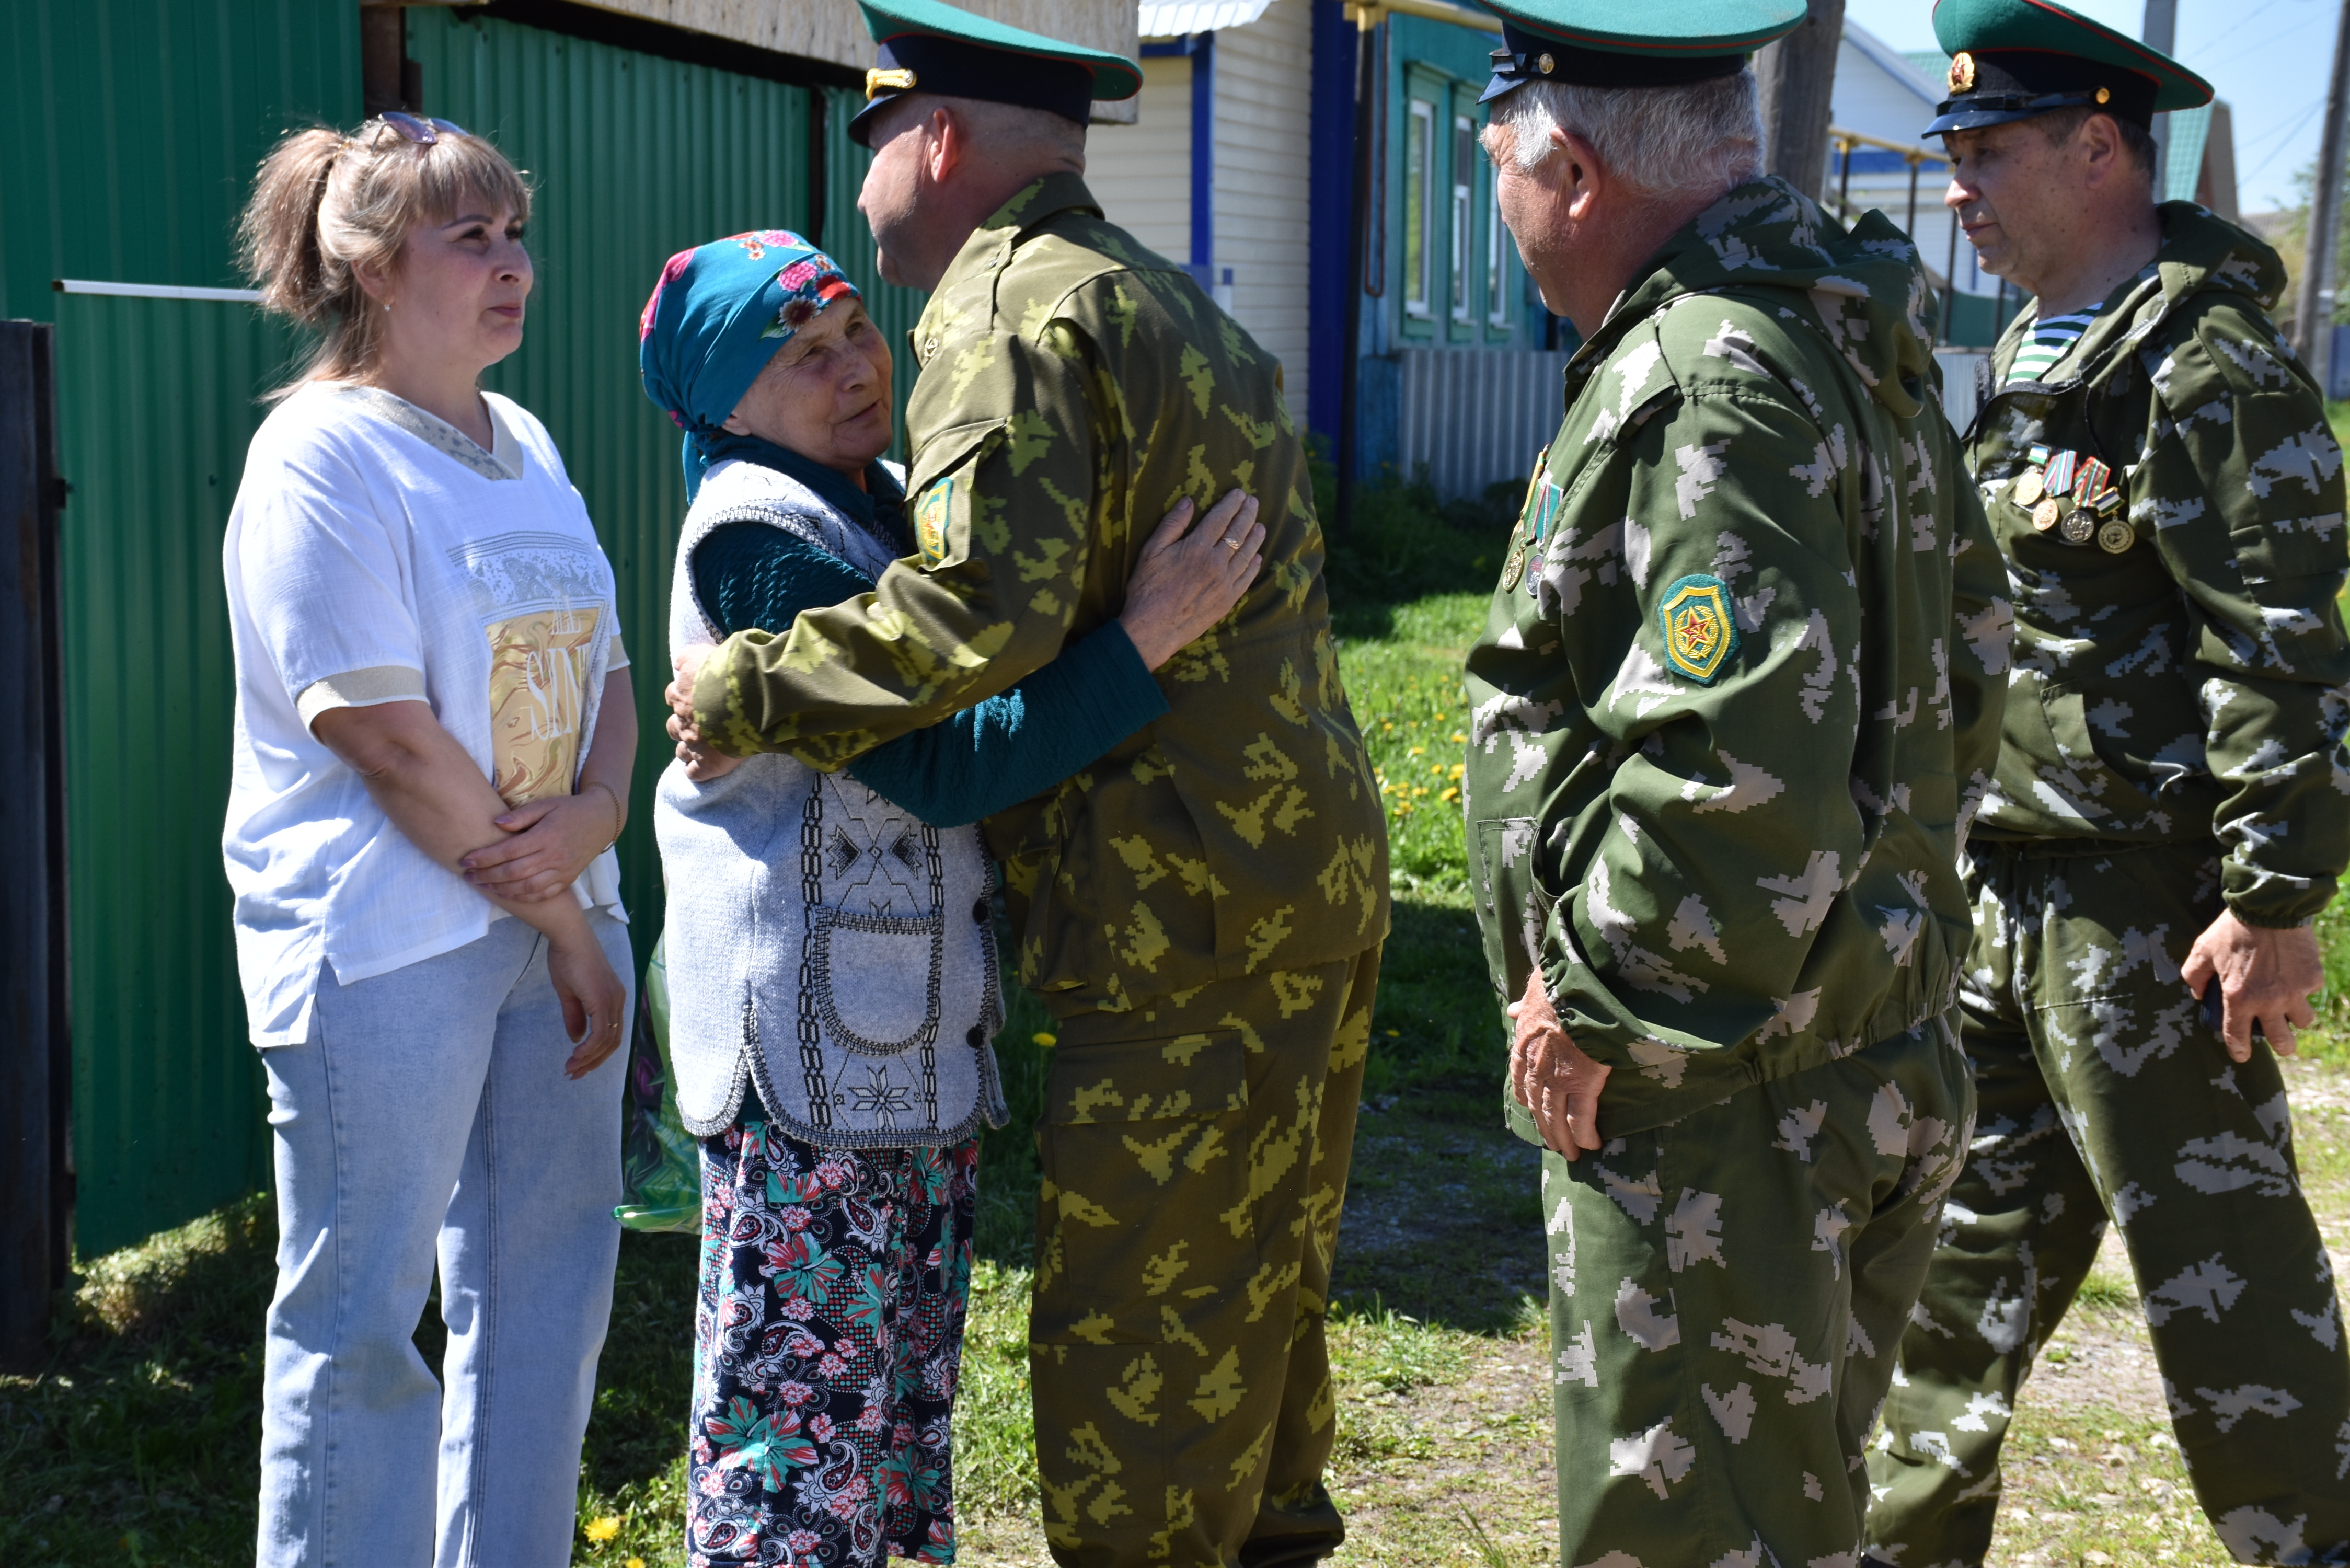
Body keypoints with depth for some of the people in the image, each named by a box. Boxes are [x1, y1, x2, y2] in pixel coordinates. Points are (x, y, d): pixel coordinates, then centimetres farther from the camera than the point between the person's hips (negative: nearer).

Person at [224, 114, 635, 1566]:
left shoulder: (528, 448, 14)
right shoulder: (321, 454, -10)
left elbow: (604, 670, 13)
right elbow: (388, 738, -16)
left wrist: (594, 815, -9)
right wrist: (567, 932, -11)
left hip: (556, 915, 8)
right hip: (383, 941, -8)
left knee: (548, 1293, 13)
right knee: (362, 1317, 1)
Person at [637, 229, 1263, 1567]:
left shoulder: (888, 505, 12)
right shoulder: (758, 539, -17)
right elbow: (946, 765, -24)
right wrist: (1146, 639, -26)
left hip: (921, 1039, 9)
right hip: (808, 1048, -9)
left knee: (904, 1391, 20)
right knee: (804, 1400, 0)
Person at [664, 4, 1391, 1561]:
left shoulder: (1011, 309, -12)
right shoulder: (1150, 292, 20)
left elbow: (979, 611, -25)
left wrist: (749, 689, -14)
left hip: (1191, 903, -10)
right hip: (1307, 863, 10)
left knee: (1128, 1321, -2)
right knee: (1257, 1271, 23)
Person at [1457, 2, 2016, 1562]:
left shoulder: (1708, 388, -21)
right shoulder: (1853, 349, 13)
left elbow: (1738, 768, -30)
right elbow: (1967, 660, 20)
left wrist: (1596, 1008, -19)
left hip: (1718, 1104, -10)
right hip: (1876, 1059, 10)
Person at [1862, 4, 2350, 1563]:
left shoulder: (2212, 370, -14)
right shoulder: (2032, 355, 14)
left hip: (2143, 902, -9)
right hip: (2010, 882, 9)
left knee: (2216, 1261, 0)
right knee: (1976, 1227, 17)